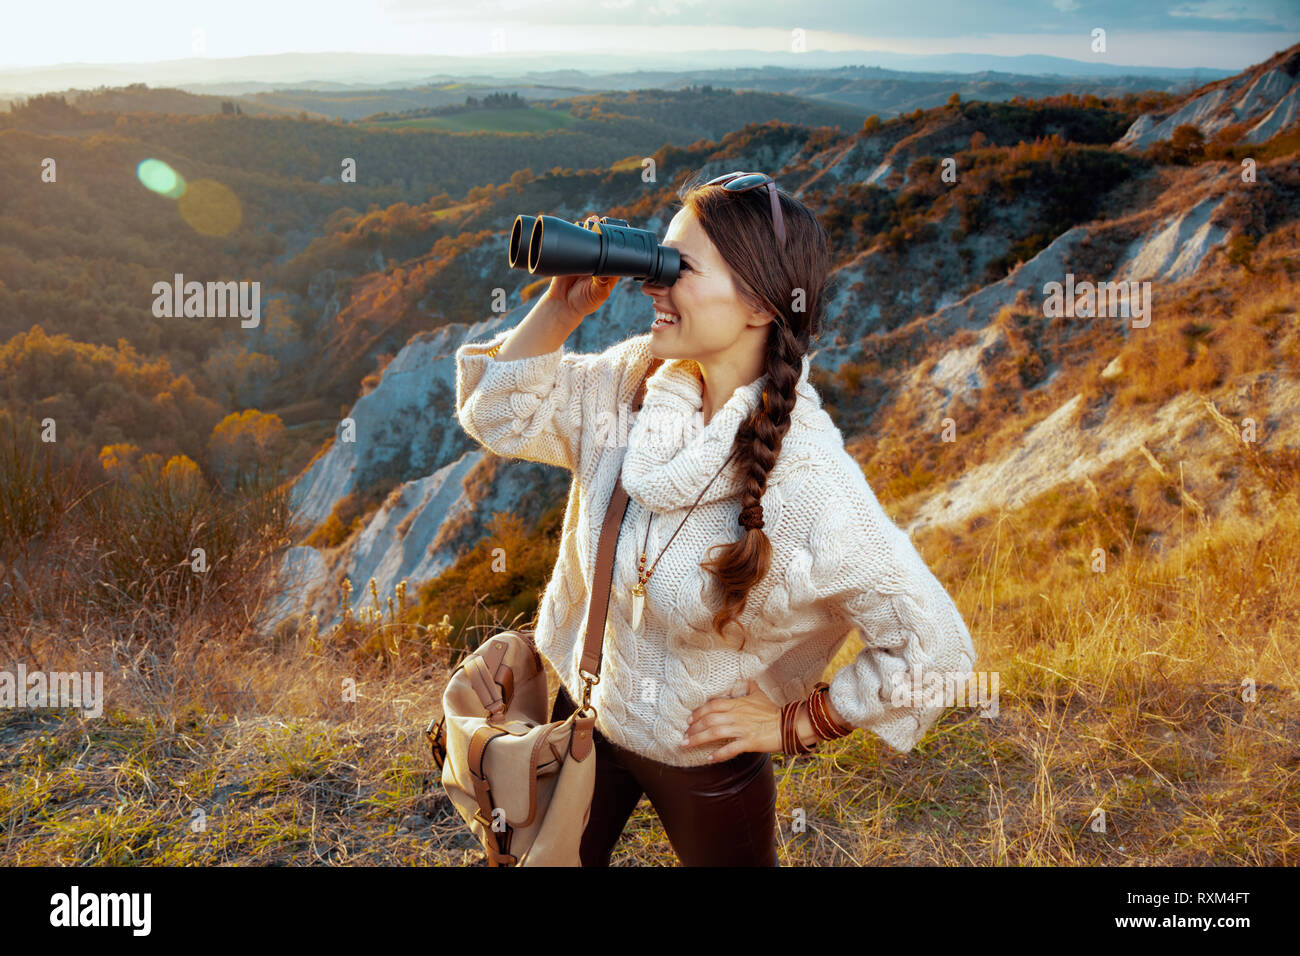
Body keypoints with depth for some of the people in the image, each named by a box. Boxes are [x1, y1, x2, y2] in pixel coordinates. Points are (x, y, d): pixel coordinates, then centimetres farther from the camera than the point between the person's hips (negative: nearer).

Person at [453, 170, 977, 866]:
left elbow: (933, 648, -24)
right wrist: (561, 306, -19)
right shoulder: (635, 379, -14)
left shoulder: (810, 489, -31)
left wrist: (794, 725, -13)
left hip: (706, 760, -5)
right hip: (584, 709, 5)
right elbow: (499, 416, -3)